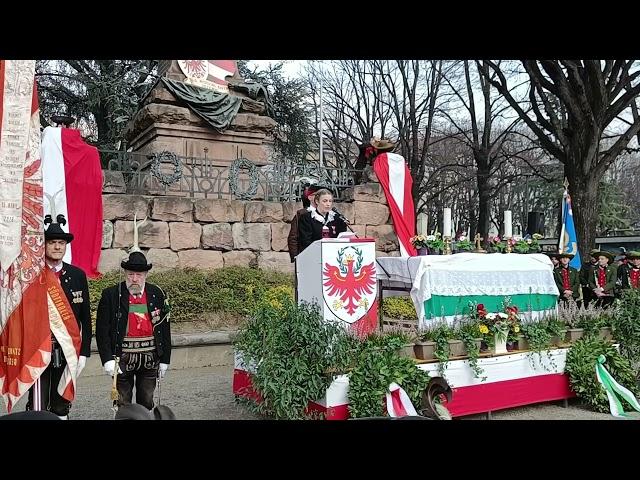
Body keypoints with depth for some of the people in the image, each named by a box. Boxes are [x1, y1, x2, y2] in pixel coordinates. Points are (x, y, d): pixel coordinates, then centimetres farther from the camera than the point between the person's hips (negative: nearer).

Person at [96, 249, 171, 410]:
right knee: (122, 405, 7)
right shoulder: (111, 295, -5)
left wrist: (165, 359, 4)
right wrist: (107, 359, -13)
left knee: (146, 403, 14)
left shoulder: (157, 294, 2)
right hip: (123, 358, -2)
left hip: (150, 358, 2)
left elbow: (165, 329, 5)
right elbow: (102, 330, -5)